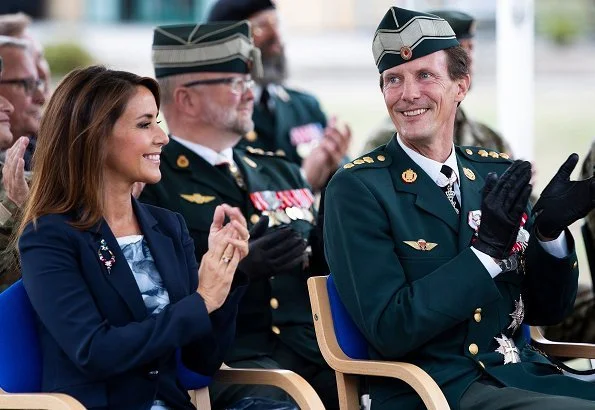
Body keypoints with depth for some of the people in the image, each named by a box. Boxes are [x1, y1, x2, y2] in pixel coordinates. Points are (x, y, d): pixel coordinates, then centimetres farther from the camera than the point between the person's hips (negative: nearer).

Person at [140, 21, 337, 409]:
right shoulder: (149, 185, 3)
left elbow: (327, 268, 26)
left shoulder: (282, 171, 24)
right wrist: (238, 267, -17)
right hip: (225, 361, -6)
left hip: (315, 353, 6)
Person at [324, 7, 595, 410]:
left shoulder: (498, 173, 10)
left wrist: (550, 231, -6)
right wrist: (487, 249, -19)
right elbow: (388, 331, -13)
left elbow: (546, 311, 12)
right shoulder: (357, 190, -4)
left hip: (526, 376, 6)